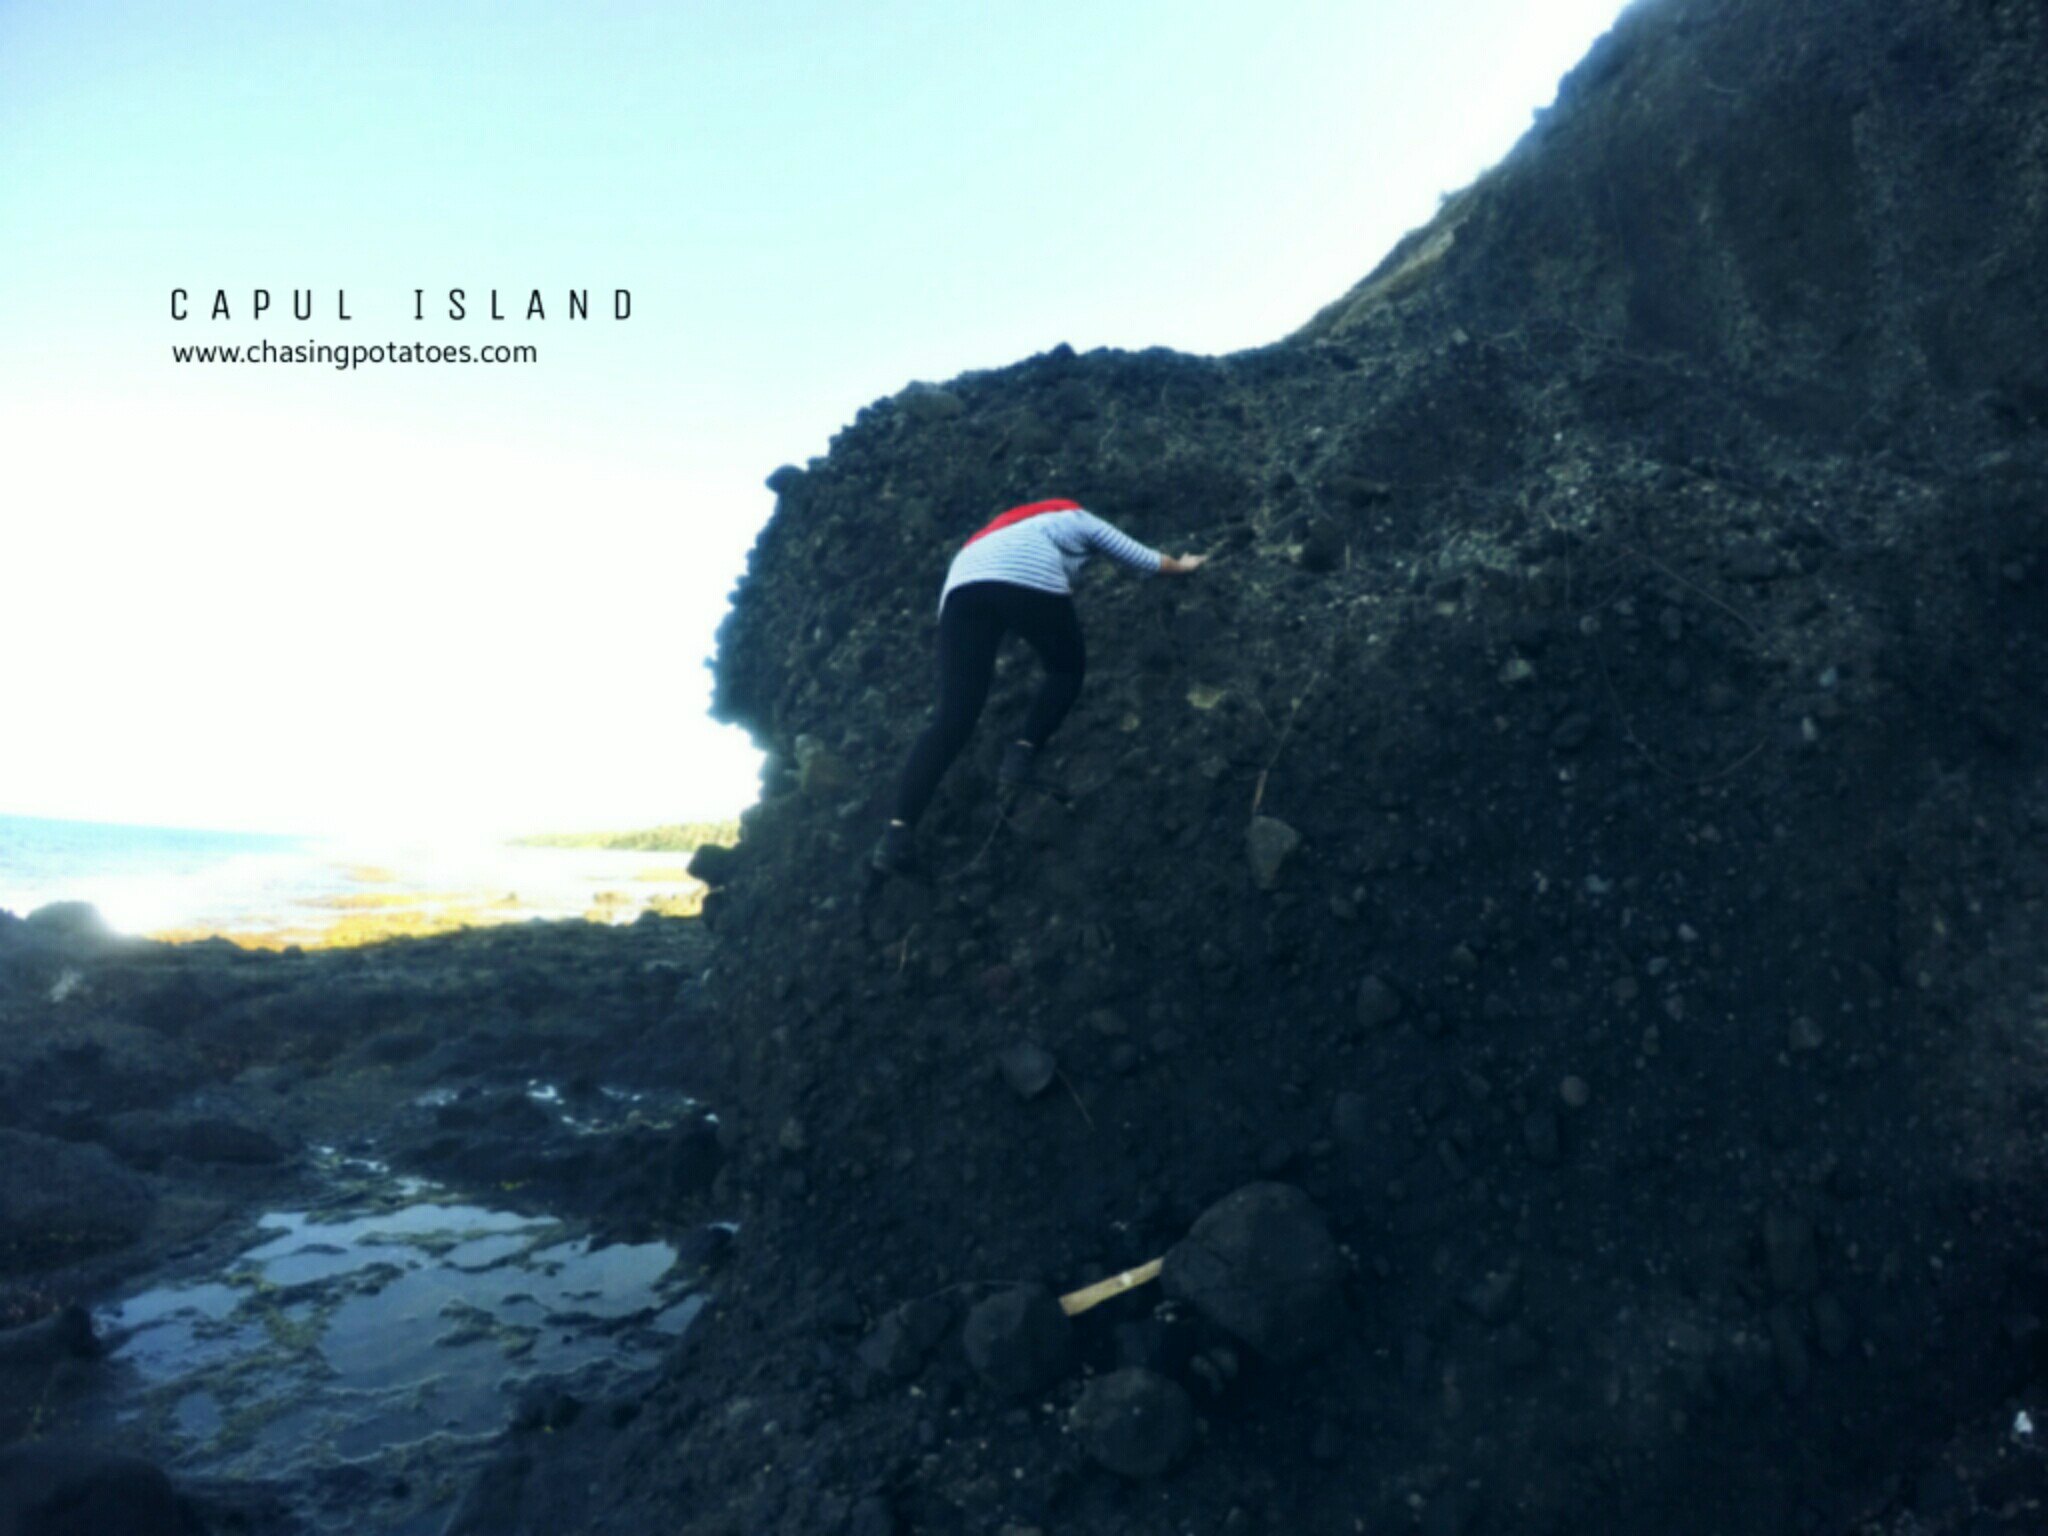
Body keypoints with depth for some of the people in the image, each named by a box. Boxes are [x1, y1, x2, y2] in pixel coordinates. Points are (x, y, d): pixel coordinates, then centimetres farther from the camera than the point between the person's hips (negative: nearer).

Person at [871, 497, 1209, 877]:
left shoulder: (1013, 522, 47)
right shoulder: (1077, 517, 33)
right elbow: (1139, 557, 44)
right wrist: (1182, 565, 64)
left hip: (963, 584, 4)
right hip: (1028, 577, -4)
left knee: (953, 716, -3)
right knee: (1067, 669, 23)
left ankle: (898, 830, -19)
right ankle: (1020, 756, 0)